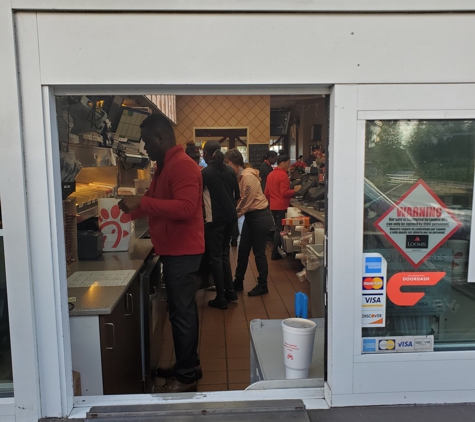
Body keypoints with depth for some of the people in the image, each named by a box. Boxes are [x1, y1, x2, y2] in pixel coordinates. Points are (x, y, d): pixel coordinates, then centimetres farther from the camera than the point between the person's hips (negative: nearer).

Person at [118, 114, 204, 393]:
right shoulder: (167, 166, 16)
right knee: (183, 309, 16)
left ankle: (186, 376, 11)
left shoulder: (182, 165, -16)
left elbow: (185, 207, -28)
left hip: (182, 252, -10)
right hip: (176, 250, 10)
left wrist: (142, 202, -29)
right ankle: (188, 366, 29)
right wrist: (134, 209, 13)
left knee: (181, 311, -2)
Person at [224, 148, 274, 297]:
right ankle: (238, 282, 24)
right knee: (243, 250, 12)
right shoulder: (241, 176, 8)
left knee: (258, 252, 0)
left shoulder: (248, 176, -20)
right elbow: (239, 198, 6)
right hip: (250, 216, 9)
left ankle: (262, 285, 14)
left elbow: (246, 201, -19)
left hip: (260, 217, -9)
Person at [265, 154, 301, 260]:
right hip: (282, 207, -9)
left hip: (273, 207, 9)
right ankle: (275, 254, 1)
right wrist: (294, 190, -9)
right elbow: (284, 193, -20)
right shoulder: (283, 175, -15)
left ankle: (276, 252, 21)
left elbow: (267, 192, 15)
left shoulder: (270, 175, 11)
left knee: (277, 229, 17)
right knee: (280, 230, -2)